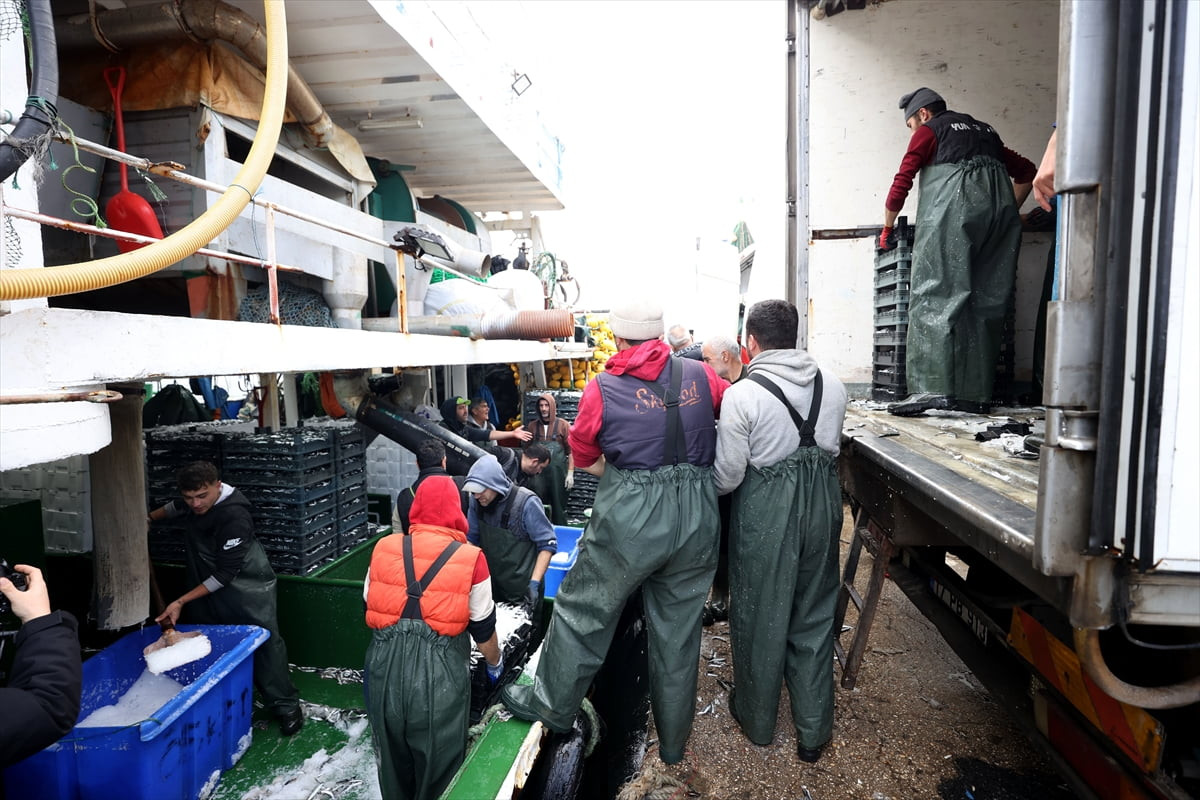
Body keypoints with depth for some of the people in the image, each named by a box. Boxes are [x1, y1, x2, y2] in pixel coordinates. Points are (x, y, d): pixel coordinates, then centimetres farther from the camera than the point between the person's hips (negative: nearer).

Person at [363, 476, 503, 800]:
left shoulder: (384, 548, 1)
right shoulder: (470, 557, -8)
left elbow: (370, 607, 13)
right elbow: (482, 627, 1)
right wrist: (495, 662, 21)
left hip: (385, 667, 4)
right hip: (439, 672, -3)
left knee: (392, 758, 26)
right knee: (438, 764, 18)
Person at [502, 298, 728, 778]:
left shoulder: (602, 389, -5)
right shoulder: (698, 374, 1)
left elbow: (584, 459, 5)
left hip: (629, 518, -4)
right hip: (697, 519, 4)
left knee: (583, 611, 16)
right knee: (678, 630, 16)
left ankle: (551, 705, 34)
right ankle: (673, 743, 34)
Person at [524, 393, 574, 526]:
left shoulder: (563, 425, 1)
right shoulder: (532, 426, 8)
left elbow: (571, 451, -1)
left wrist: (570, 473, -7)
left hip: (557, 473, -2)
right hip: (537, 473, 2)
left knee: (558, 506, 4)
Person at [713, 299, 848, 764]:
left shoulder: (742, 395, -18)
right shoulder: (833, 387, -2)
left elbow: (727, 476, -15)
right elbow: (830, 449, 9)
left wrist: (708, 488, 6)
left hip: (765, 513, -4)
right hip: (822, 508, 5)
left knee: (760, 616, 14)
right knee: (814, 616, 18)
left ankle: (757, 720, 35)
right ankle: (813, 730, 32)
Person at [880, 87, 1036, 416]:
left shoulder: (929, 131, 14)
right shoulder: (984, 130, 31)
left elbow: (901, 183, 7)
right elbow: (1026, 171, 30)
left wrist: (887, 229, 18)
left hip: (953, 210, -6)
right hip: (998, 208, 6)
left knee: (935, 297, -11)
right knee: (985, 304, 4)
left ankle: (932, 387, -23)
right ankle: (975, 394, 2)